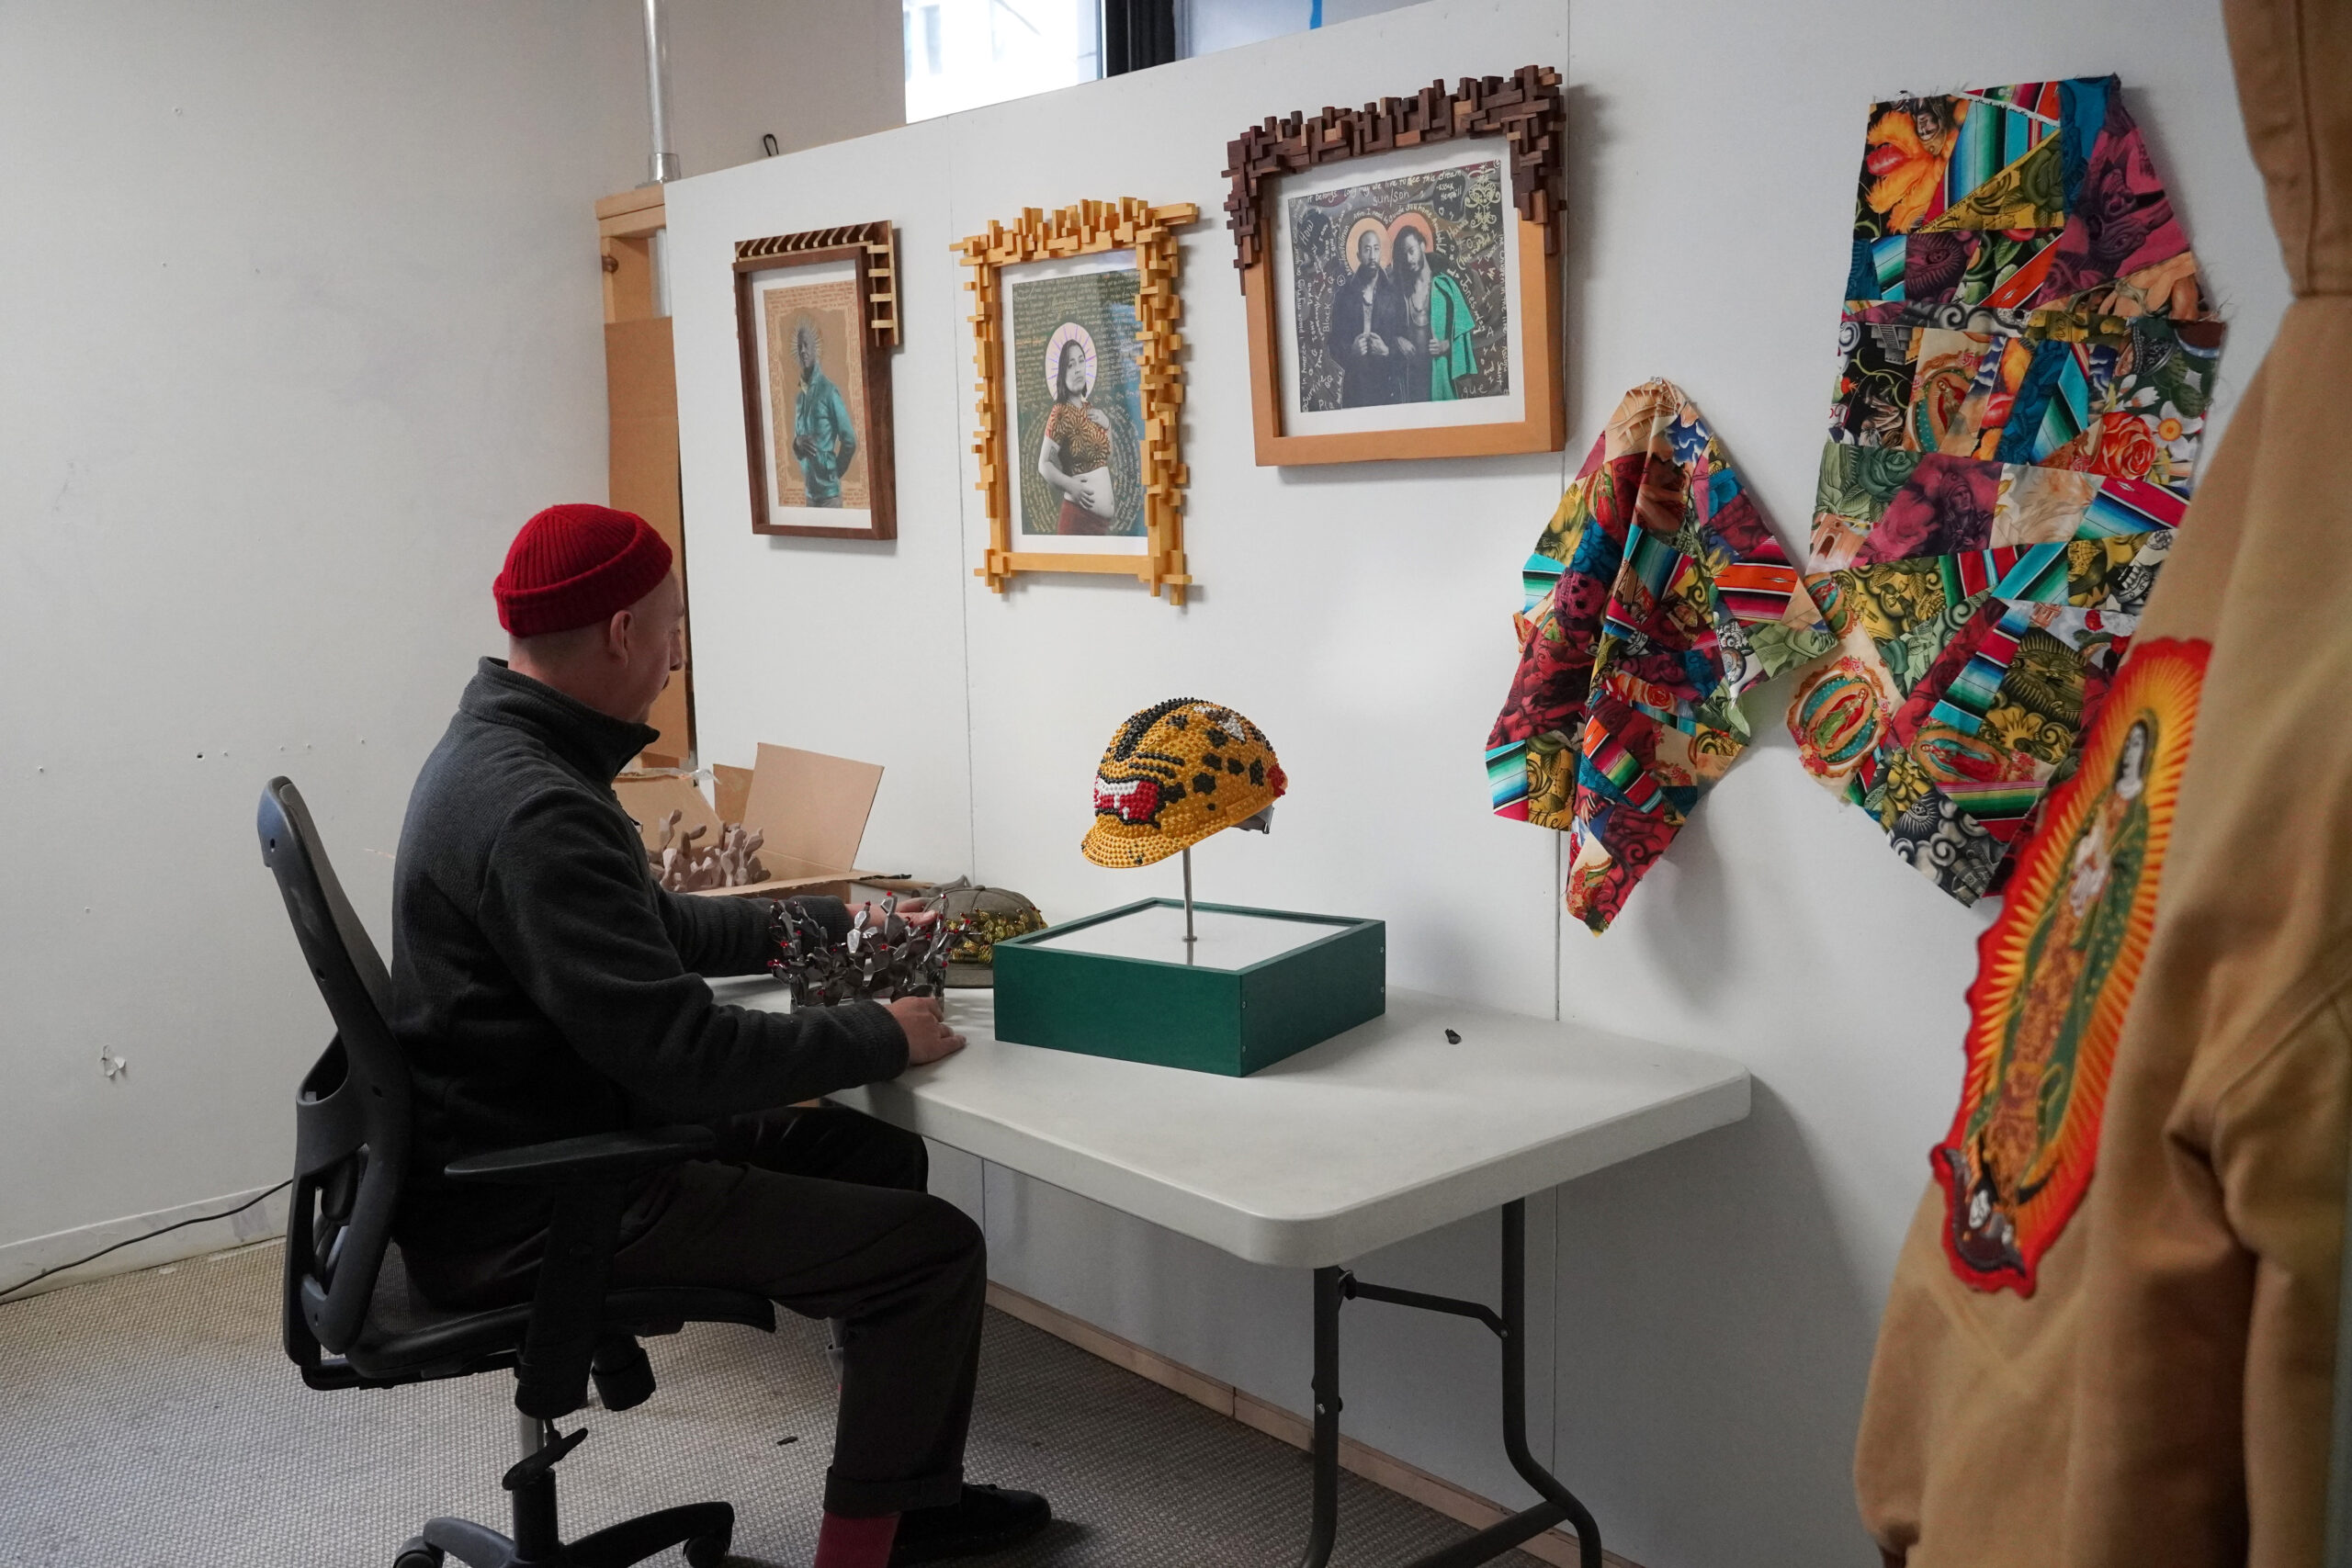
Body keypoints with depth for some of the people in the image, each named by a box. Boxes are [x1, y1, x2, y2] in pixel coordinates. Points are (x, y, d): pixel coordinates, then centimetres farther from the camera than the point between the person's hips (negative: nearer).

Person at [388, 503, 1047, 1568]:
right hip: (530, 1211, -10)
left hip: (510, 1150, 11)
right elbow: (682, 1056, -28)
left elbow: (651, 930, 20)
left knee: (875, 1156, 16)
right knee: (933, 1248, -9)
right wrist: (882, 1036, -15)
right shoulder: (535, 811, -27)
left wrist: (831, 921, 18)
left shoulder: (494, 754, 7)